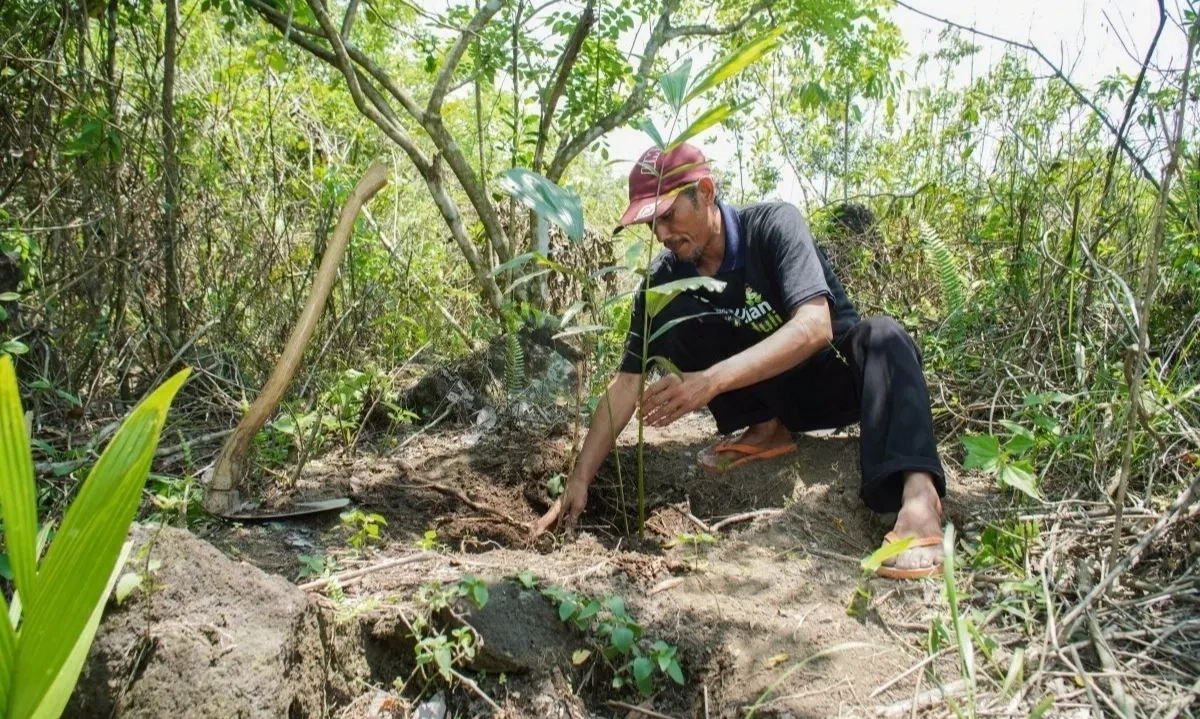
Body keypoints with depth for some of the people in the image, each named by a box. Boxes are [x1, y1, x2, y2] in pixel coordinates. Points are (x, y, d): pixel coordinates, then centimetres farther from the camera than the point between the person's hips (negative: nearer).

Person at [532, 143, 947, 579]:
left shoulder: (773, 224, -23)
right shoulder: (664, 278, -13)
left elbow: (815, 327, -38)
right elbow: (626, 383, -13)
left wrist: (711, 380, -49)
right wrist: (580, 479, -20)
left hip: (836, 374, -3)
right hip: (767, 389, 3)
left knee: (882, 338, -36)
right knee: (670, 317, -18)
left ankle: (917, 493, -53)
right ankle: (766, 429, -9)